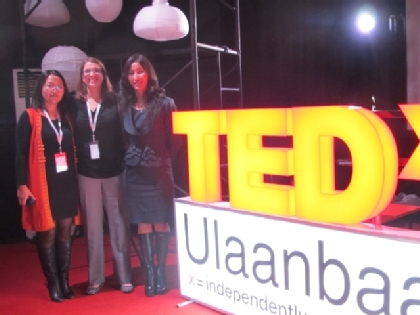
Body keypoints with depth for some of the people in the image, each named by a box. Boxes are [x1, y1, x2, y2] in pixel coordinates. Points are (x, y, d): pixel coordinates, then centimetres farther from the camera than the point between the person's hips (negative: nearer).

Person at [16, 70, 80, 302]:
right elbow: (21, 154, -7)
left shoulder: (66, 117, 12)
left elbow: (72, 151, 11)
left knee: (65, 232, 9)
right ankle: (53, 283, 14)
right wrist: (22, 185, -13)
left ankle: (65, 280, 19)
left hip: (67, 183, 5)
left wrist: (76, 179, 6)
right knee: (47, 233, 2)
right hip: (43, 184, -4)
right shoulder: (30, 117, -3)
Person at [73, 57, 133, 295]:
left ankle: (125, 276, 16)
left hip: (113, 171, -1)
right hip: (87, 173, 1)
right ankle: (96, 277, 20)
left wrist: (126, 164, -8)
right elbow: (73, 137, 2)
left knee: (119, 223, 5)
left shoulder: (114, 101, 2)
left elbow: (124, 135, -1)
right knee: (92, 226, 8)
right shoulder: (76, 104, 5)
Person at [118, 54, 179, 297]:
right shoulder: (124, 106, 6)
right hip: (134, 172, 3)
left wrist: (167, 160, -6)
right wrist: (128, 158, 2)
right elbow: (123, 139, 11)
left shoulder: (164, 103, -5)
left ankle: (161, 272, 15)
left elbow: (173, 138, -4)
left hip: (159, 171, -3)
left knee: (161, 223, 3)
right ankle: (149, 273, 15)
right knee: (143, 224, 7)